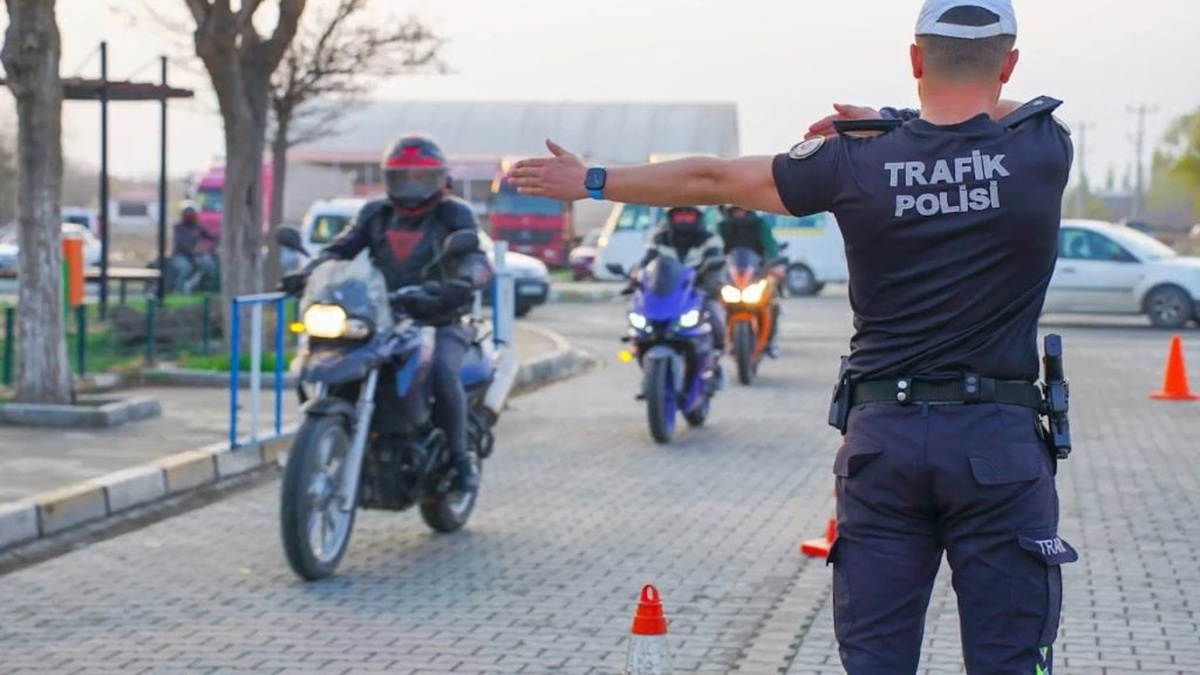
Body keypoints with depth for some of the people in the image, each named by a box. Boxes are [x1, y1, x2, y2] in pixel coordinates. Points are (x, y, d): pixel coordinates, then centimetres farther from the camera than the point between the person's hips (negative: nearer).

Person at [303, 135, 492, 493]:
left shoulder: (454, 214, 1)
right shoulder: (375, 214, 13)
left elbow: (478, 258, -15)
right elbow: (341, 248, 5)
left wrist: (464, 281, -39)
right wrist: (309, 272, -17)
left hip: (439, 321, -4)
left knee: (442, 371, -34)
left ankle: (459, 457, -17)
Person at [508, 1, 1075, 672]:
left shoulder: (854, 162, -2)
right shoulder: (1045, 149, -4)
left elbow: (711, 179, 9)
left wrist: (589, 181, 23)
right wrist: (887, 121, 11)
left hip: (882, 435, 1)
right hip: (1000, 441, -1)